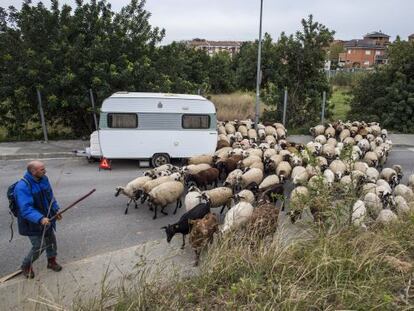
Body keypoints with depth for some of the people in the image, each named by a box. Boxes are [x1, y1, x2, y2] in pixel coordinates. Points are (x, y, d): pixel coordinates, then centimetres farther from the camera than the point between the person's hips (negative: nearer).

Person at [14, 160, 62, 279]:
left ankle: (51, 261, 40)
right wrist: (40, 218, -44)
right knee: (39, 246, 0)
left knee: (51, 240, 17)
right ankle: (26, 266, 26)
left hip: (46, 218, 7)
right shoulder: (22, 187, -29)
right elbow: (26, 209, -35)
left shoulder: (43, 179, -5)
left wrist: (56, 210, 6)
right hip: (32, 223, -7)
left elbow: (50, 196, 10)